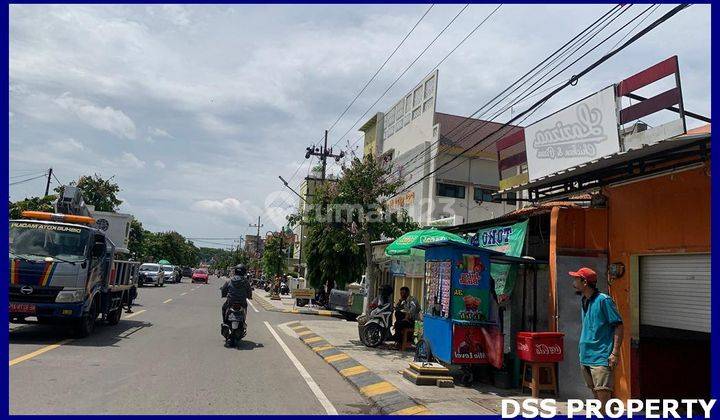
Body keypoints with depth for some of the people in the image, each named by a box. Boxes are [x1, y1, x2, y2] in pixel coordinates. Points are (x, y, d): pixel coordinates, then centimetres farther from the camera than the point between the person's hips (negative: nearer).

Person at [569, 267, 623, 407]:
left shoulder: (603, 300, -11)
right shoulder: (584, 301, 13)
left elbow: (618, 326, -12)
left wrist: (615, 353, -18)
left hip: (601, 357, -8)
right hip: (585, 357, 8)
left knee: (603, 393, -9)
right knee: (595, 392, 15)